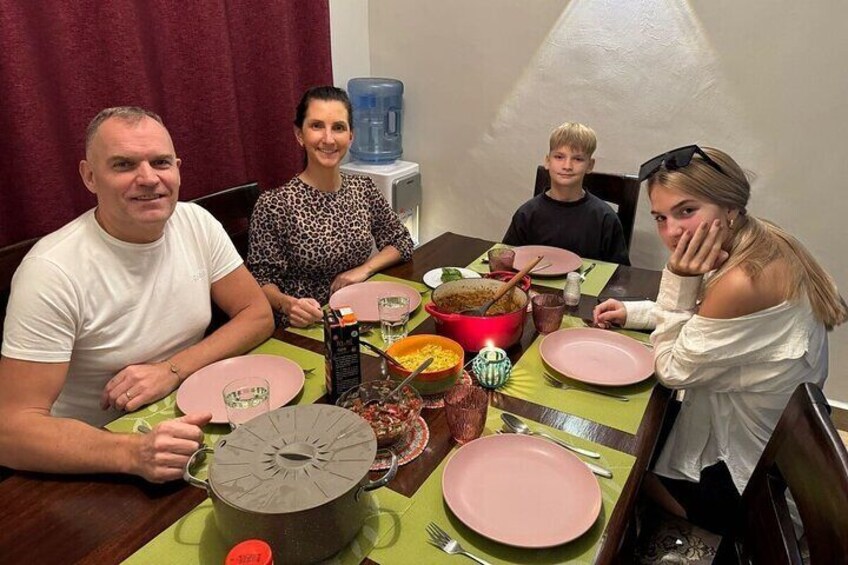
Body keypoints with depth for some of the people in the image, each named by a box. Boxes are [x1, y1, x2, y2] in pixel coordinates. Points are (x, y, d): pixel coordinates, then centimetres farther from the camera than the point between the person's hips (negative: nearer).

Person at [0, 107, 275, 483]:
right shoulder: (52, 271, -19)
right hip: (96, 460, -4)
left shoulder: (197, 223, -6)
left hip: (189, 423, 4)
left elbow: (259, 315, -2)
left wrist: (173, 369, -16)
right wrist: (135, 453, -35)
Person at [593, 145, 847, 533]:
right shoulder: (762, 245, -7)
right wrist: (634, 313, -1)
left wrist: (678, 282, -26)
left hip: (743, 479, -8)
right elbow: (707, 321, 10)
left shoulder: (744, 282, -36)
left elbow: (673, 371, -22)